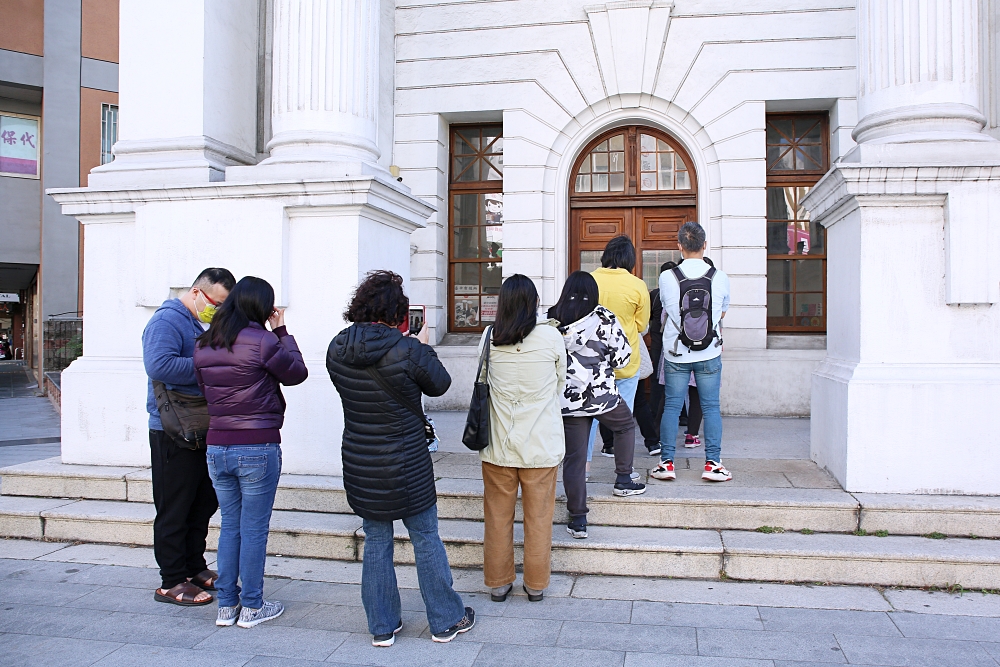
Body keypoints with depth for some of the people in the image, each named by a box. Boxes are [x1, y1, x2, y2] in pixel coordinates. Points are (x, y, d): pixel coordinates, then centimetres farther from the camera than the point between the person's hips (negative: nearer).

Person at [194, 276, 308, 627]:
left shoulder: (203, 345, 5)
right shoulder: (262, 340, -15)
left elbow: (204, 389, 16)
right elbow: (297, 373, -1)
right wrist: (281, 331, 5)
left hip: (216, 447, 6)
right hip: (258, 448, -6)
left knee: (230, 526, 17)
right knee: (254, 529, 6)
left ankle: (226, 605, 25)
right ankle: (252, 607, 17)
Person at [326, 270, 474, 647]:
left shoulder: (337, 348, -5)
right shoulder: (408, 350, -20)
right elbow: (439, 385, -3)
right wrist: (424, 347, 13)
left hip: (359, 465, 4)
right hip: (406, 466, -4)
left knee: (376, 542, 17)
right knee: (426, 538, 12)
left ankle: (382, 627, 28)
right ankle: (446, 621, 26)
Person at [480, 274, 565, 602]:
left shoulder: (489, 337, -6)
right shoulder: (551, 336, -10)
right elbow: (561, 384, 4)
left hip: (498, 443, 1)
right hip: (541, 444, -1)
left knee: (498, 516, 14)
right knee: (539, 517, 11)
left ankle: (498, 583, 26)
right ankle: (536, 585, 23)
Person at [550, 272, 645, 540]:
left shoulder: (550, 319, 0)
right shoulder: (604, 318, -8)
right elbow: (623, 356, -4)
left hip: (566, 400, 2)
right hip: (601, 394, -2)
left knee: (574, 459, 6)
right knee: (626, 426, 29)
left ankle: (578, 520, 9)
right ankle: (623, 481, 33)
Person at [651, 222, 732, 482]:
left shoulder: (666, 278, -9)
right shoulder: (720, 278, -6)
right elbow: (722, 313, 10)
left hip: (675, 354, 0)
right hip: (709, 354, 0)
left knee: (671, 407, 7)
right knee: (711, 407, 7)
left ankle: (666, 463, 10)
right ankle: (713, 463, 10)